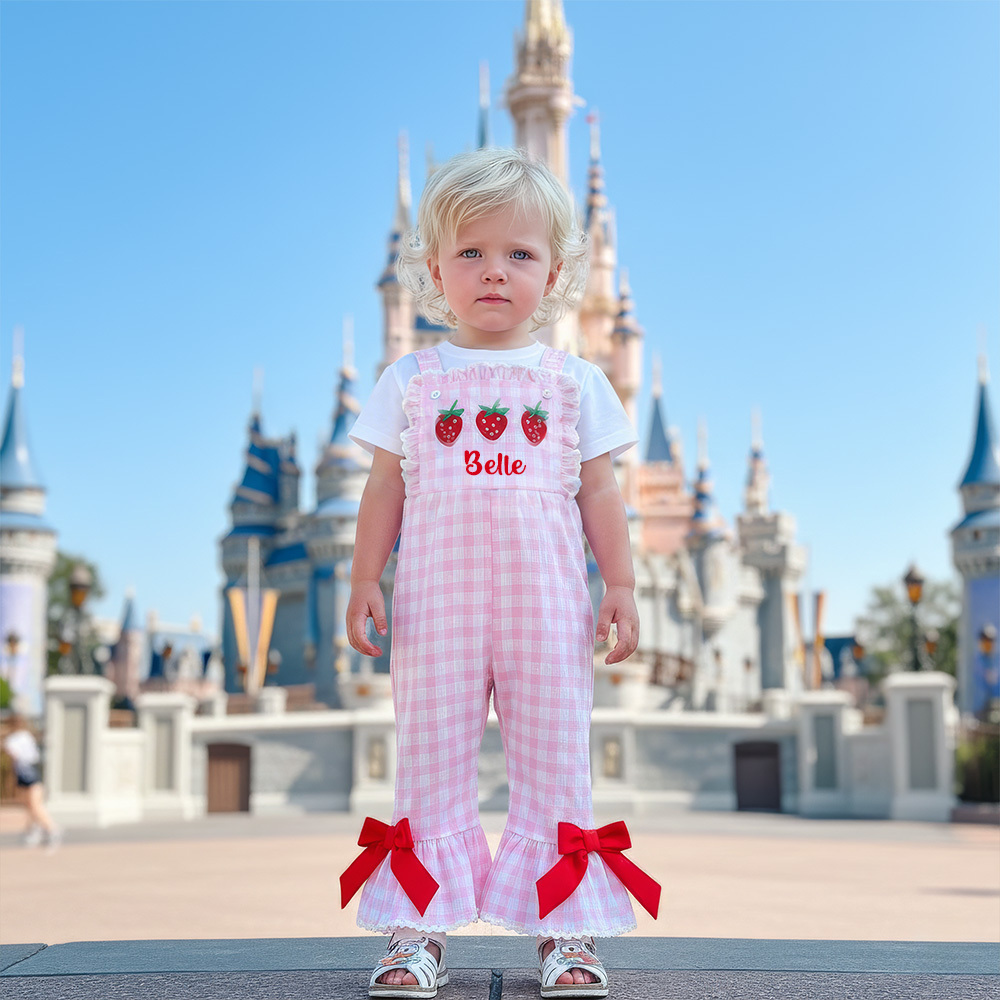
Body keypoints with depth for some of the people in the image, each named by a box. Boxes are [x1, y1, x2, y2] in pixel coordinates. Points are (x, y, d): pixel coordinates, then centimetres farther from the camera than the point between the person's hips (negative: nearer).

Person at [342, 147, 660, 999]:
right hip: (437, 601, 0)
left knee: (554, 761, 4)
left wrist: (621, 586, 2)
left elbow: (600, 493, 7)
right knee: (432, 758, 5)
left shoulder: (575, 383, 8)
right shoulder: (410, 382, 7)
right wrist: (365, 580, 1)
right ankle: (420, 929, 13)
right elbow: (385, 490, 7)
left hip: (545, 605, 0)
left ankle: (565, 931, 14)